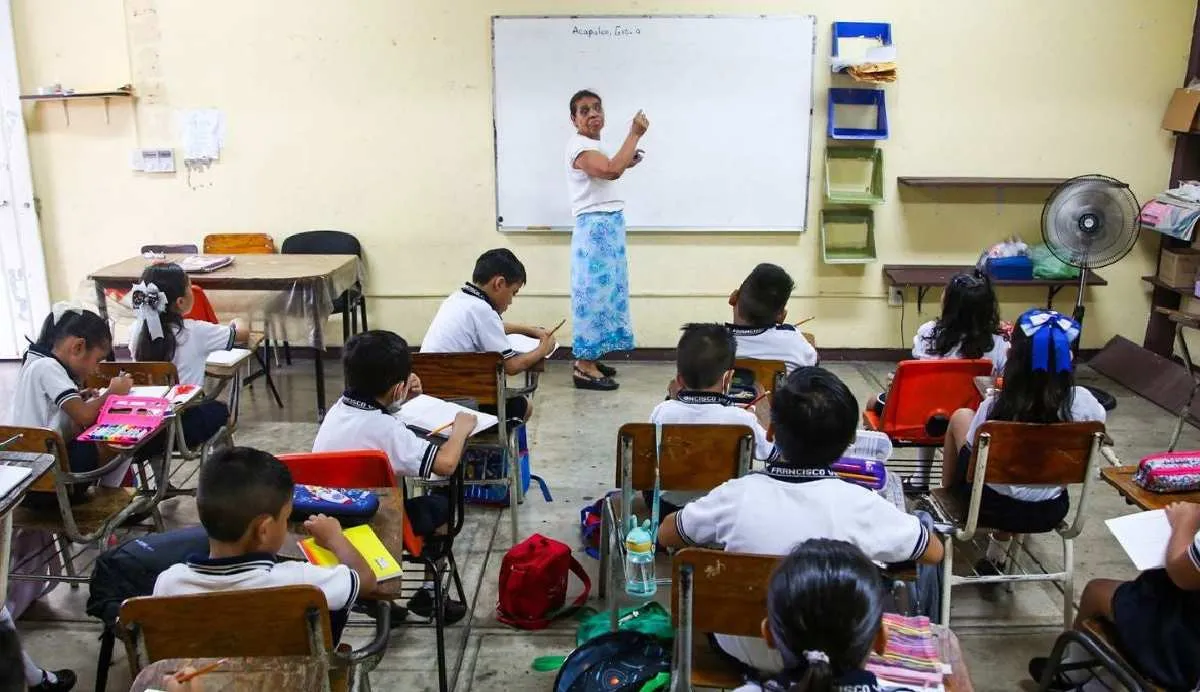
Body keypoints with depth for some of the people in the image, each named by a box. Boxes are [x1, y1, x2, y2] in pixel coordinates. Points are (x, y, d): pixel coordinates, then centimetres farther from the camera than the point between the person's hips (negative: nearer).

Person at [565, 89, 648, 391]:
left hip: (608, 227, 10)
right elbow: (611, 171, -31)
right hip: (595, 228, -10)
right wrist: (635, 133, -23)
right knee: (594, 290, -9)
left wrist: (626, 164, 16)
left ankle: (589, 359, 20)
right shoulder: (579, 145, -14)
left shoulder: (594, 146, 18)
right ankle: (584, 368, -5)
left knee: (605, 290, 12)